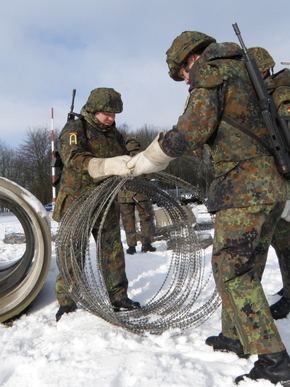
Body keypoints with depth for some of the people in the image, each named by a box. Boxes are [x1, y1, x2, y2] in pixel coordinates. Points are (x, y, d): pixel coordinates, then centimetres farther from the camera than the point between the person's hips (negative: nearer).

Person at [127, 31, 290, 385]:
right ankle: (235, 337, 28)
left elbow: (193, 129, -15)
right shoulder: (242, 67, 24)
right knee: (239, 267, 16)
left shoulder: (210, 69, -2)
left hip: (244, 185, -9)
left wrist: (149, 159, -3)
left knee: (232, 271, -6)